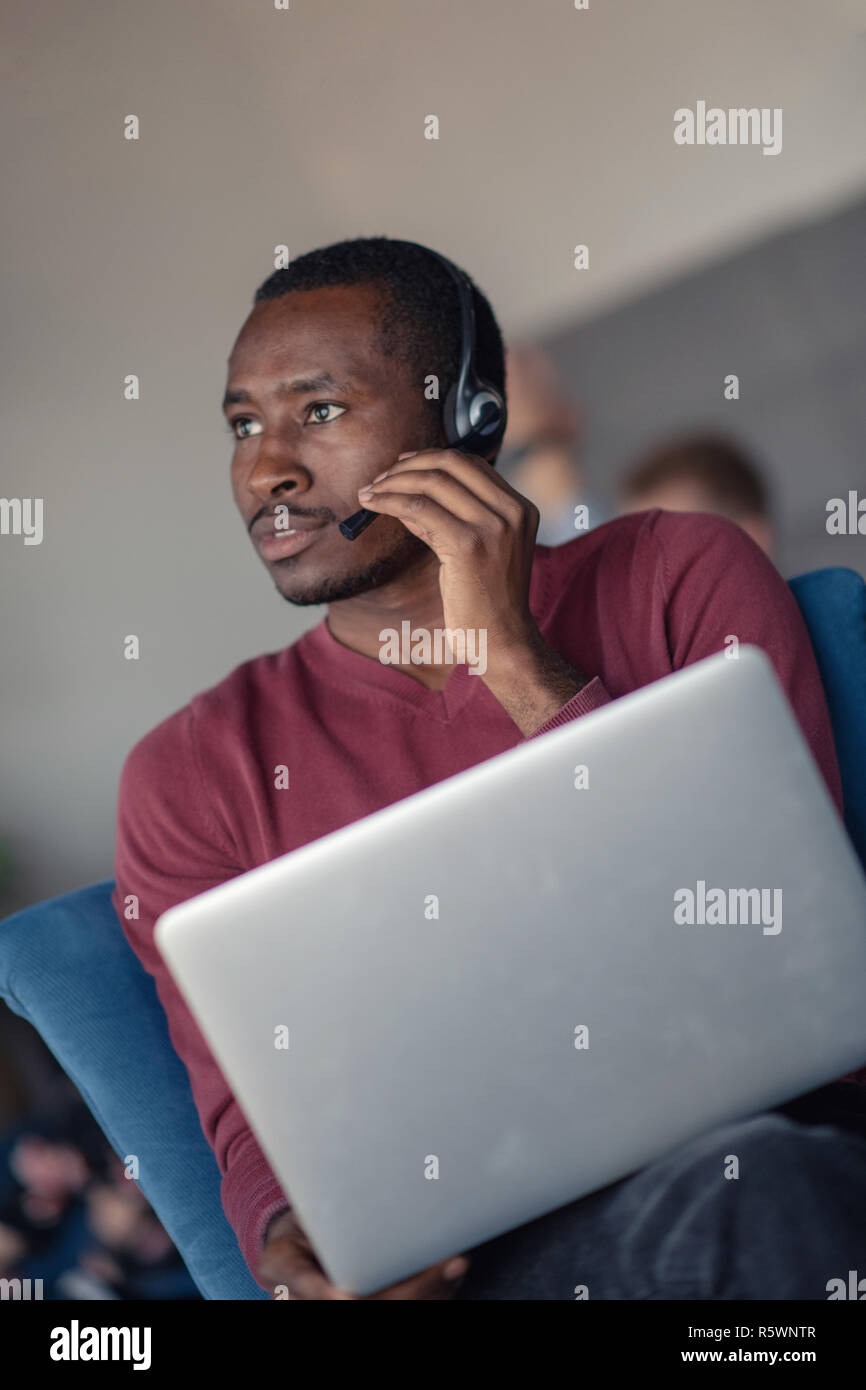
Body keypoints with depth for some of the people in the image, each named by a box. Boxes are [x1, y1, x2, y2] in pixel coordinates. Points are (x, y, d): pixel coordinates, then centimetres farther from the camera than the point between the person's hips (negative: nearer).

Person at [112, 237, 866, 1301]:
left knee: (776, 1173, -34)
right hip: (494, 1243, -1)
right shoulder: (193, 774, 12)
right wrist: (293, 1242, -16)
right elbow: (251, 1114, 9)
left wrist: (522, 668, -7)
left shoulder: (683, 577, 9)